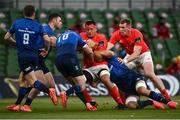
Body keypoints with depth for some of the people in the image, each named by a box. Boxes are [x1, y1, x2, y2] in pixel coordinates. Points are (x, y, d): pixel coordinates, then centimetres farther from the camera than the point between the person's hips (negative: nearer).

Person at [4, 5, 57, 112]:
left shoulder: (17, 23, 4)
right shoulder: (38, 26, 3)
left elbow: (6, 37, 12)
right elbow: (47, 40, -9)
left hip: (23, 56, -3)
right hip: (34, 56, 3)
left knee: (33, 82, -10)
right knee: (24, 80, 17)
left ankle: (49, 91, -37)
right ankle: (17, 104, 20)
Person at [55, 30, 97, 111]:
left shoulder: (59, 37, 35)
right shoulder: (75, 35, 23)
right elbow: (89, 51, 25)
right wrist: (92, 61, 44)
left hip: (58, 60, 5)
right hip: (70, 58, -5)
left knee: (76, 84, 13)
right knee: (82, 85, -4)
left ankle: (87, 104, 4)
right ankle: (66, 93, -29)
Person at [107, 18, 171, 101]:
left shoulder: (137, 34, -31)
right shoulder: (117, 35, -20)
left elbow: (137, 53, -38)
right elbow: (107, 48, -28)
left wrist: (125, 61, -54)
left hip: (143, 54, -4)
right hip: (130, 55, 4)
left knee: (150, 74, -21)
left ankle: (167, 98, -16)